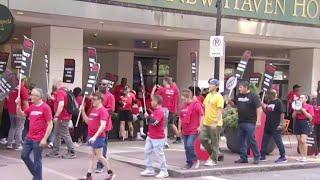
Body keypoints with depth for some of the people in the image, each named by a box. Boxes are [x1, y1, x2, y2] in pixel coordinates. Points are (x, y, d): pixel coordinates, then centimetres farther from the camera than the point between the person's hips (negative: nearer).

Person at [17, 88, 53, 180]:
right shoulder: (32, 107, 8)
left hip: (38, 139, -8)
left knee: (37, 160, 1)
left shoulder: (45, 107, -13)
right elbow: (21, 114, 20)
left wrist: (44, 139, -18)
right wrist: (18, 105, 2)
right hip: (29, 137, 8)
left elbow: (50, 125, -15)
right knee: (24, 155, 14)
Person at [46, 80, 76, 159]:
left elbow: (61, 104, -30)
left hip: (62, 117, -10)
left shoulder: (60, 92, -17)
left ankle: (72, 152, 1)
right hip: (66, 116, 10)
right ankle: (55, 152, 20)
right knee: (57, 134, 15)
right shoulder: (66, 91, 12)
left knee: (65, 134, -4)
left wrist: (56, 116, -30)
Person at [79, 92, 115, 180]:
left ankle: (110, 172, 14)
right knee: (90, 155, 6)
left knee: (99, 156, 0)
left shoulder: (103, 111, -15)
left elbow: (103, 125, -23)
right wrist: (83, 111, 9)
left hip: (98, 137, -8)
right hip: (91, 137, 8)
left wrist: (95, 136, -29)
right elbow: (88, 121, 21)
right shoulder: (93, 110, 12)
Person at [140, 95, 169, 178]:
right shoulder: (155, 110, 13)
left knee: (160, 154, -3)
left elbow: (154, 122, -30)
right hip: (150, 137, 10)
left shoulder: (160, 111, -18)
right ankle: (150, 170, 20)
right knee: (147, 152, 12)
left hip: (157, 138, -10)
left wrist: (148, 116, -19)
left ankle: (164, 171, 6)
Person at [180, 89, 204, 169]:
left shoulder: (196, 104, -10)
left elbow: (201, 115, -10)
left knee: (190, 145, -15)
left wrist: (199, 126, -13)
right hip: (185, 131, 7)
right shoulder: (183, 105, 12)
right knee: (186, 147, 9)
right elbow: (180, 117, 20)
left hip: (193, 130, -7)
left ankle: (196, 159, 6)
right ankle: (189, 163, 19)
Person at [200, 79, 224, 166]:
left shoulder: (218, 97, -12)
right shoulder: (208, 95, 13)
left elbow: (220, 111, -17)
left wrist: (215, 122, -24)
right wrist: (203, 121, 19)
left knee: (214, 143, 1)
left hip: (214, 124, -8)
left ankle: (214, 160, 10)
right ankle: (212, 154, 22)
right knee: (202, 138, 4)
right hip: (206, 123, 8)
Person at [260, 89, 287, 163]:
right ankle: (262, 156, 17)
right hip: (268, 126, 8)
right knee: (264, 141, 9)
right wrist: (263, 106, 7)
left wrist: (281, 124, -19)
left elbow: (282, 113, -13)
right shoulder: (269, 102, 15)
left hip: (275, 126, -8)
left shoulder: (278, 102, -8)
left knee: (278, 141, -4)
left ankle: (283, 157, 3)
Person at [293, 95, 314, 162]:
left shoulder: (309, 106, 1)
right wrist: (296, 111, -4)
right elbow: (293, 117, 14)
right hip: (297, 123, 5)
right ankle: (301, 156, 12)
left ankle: (305, 157, -8)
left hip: (305, 124, -5)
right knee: (299, 141, 5)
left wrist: (303, 110, -13)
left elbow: (310, 117, -9)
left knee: (303, 141, -15)